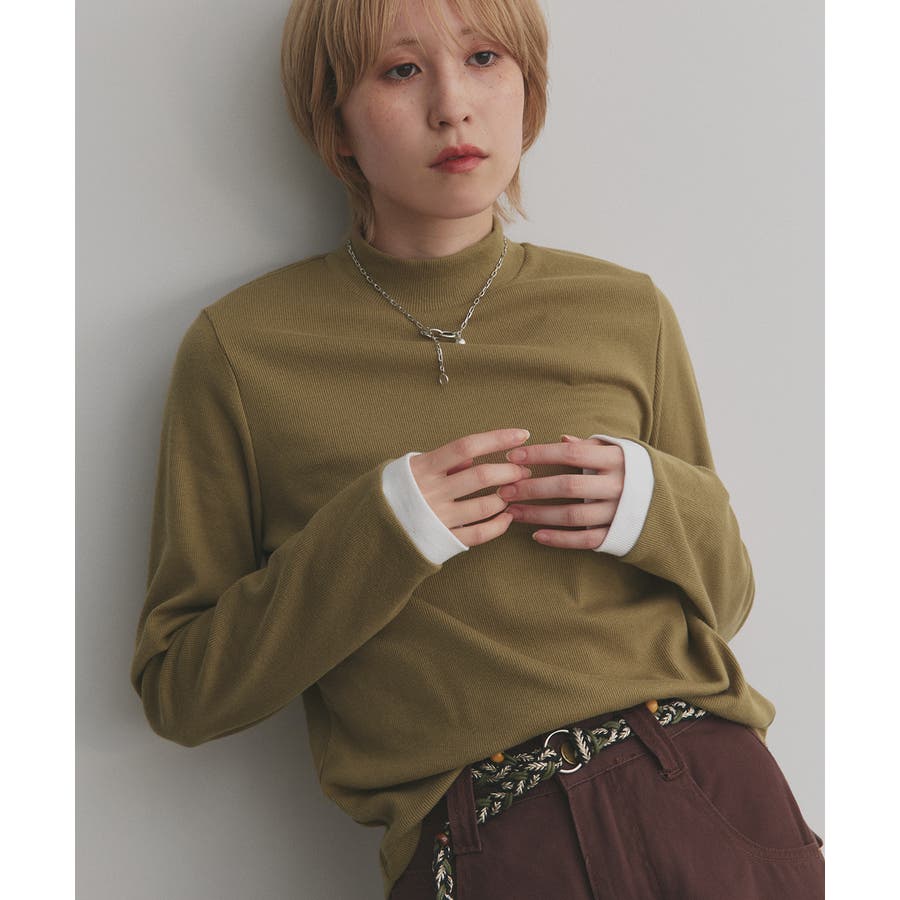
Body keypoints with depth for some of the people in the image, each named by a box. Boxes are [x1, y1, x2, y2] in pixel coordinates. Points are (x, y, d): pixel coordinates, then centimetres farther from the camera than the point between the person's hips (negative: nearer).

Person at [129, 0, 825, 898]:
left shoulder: (626, 311, 7)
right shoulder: (239, 349, -3)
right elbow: (178, 688, -1)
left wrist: (657, 507, -7)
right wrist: (371, 537, -15)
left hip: (713, 800, 3)